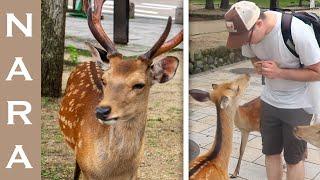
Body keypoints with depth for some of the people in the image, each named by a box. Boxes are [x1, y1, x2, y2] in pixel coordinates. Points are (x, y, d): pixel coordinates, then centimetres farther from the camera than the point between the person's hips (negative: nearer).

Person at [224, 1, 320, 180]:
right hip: (269, 100, 5)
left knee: (294, 158, 7)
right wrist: (259, 66, -17)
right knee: (271, 152, 15)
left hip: (297, 104, -5)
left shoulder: (299, 32, -31)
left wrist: (279, 72, -30)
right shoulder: (247, 30, -14)